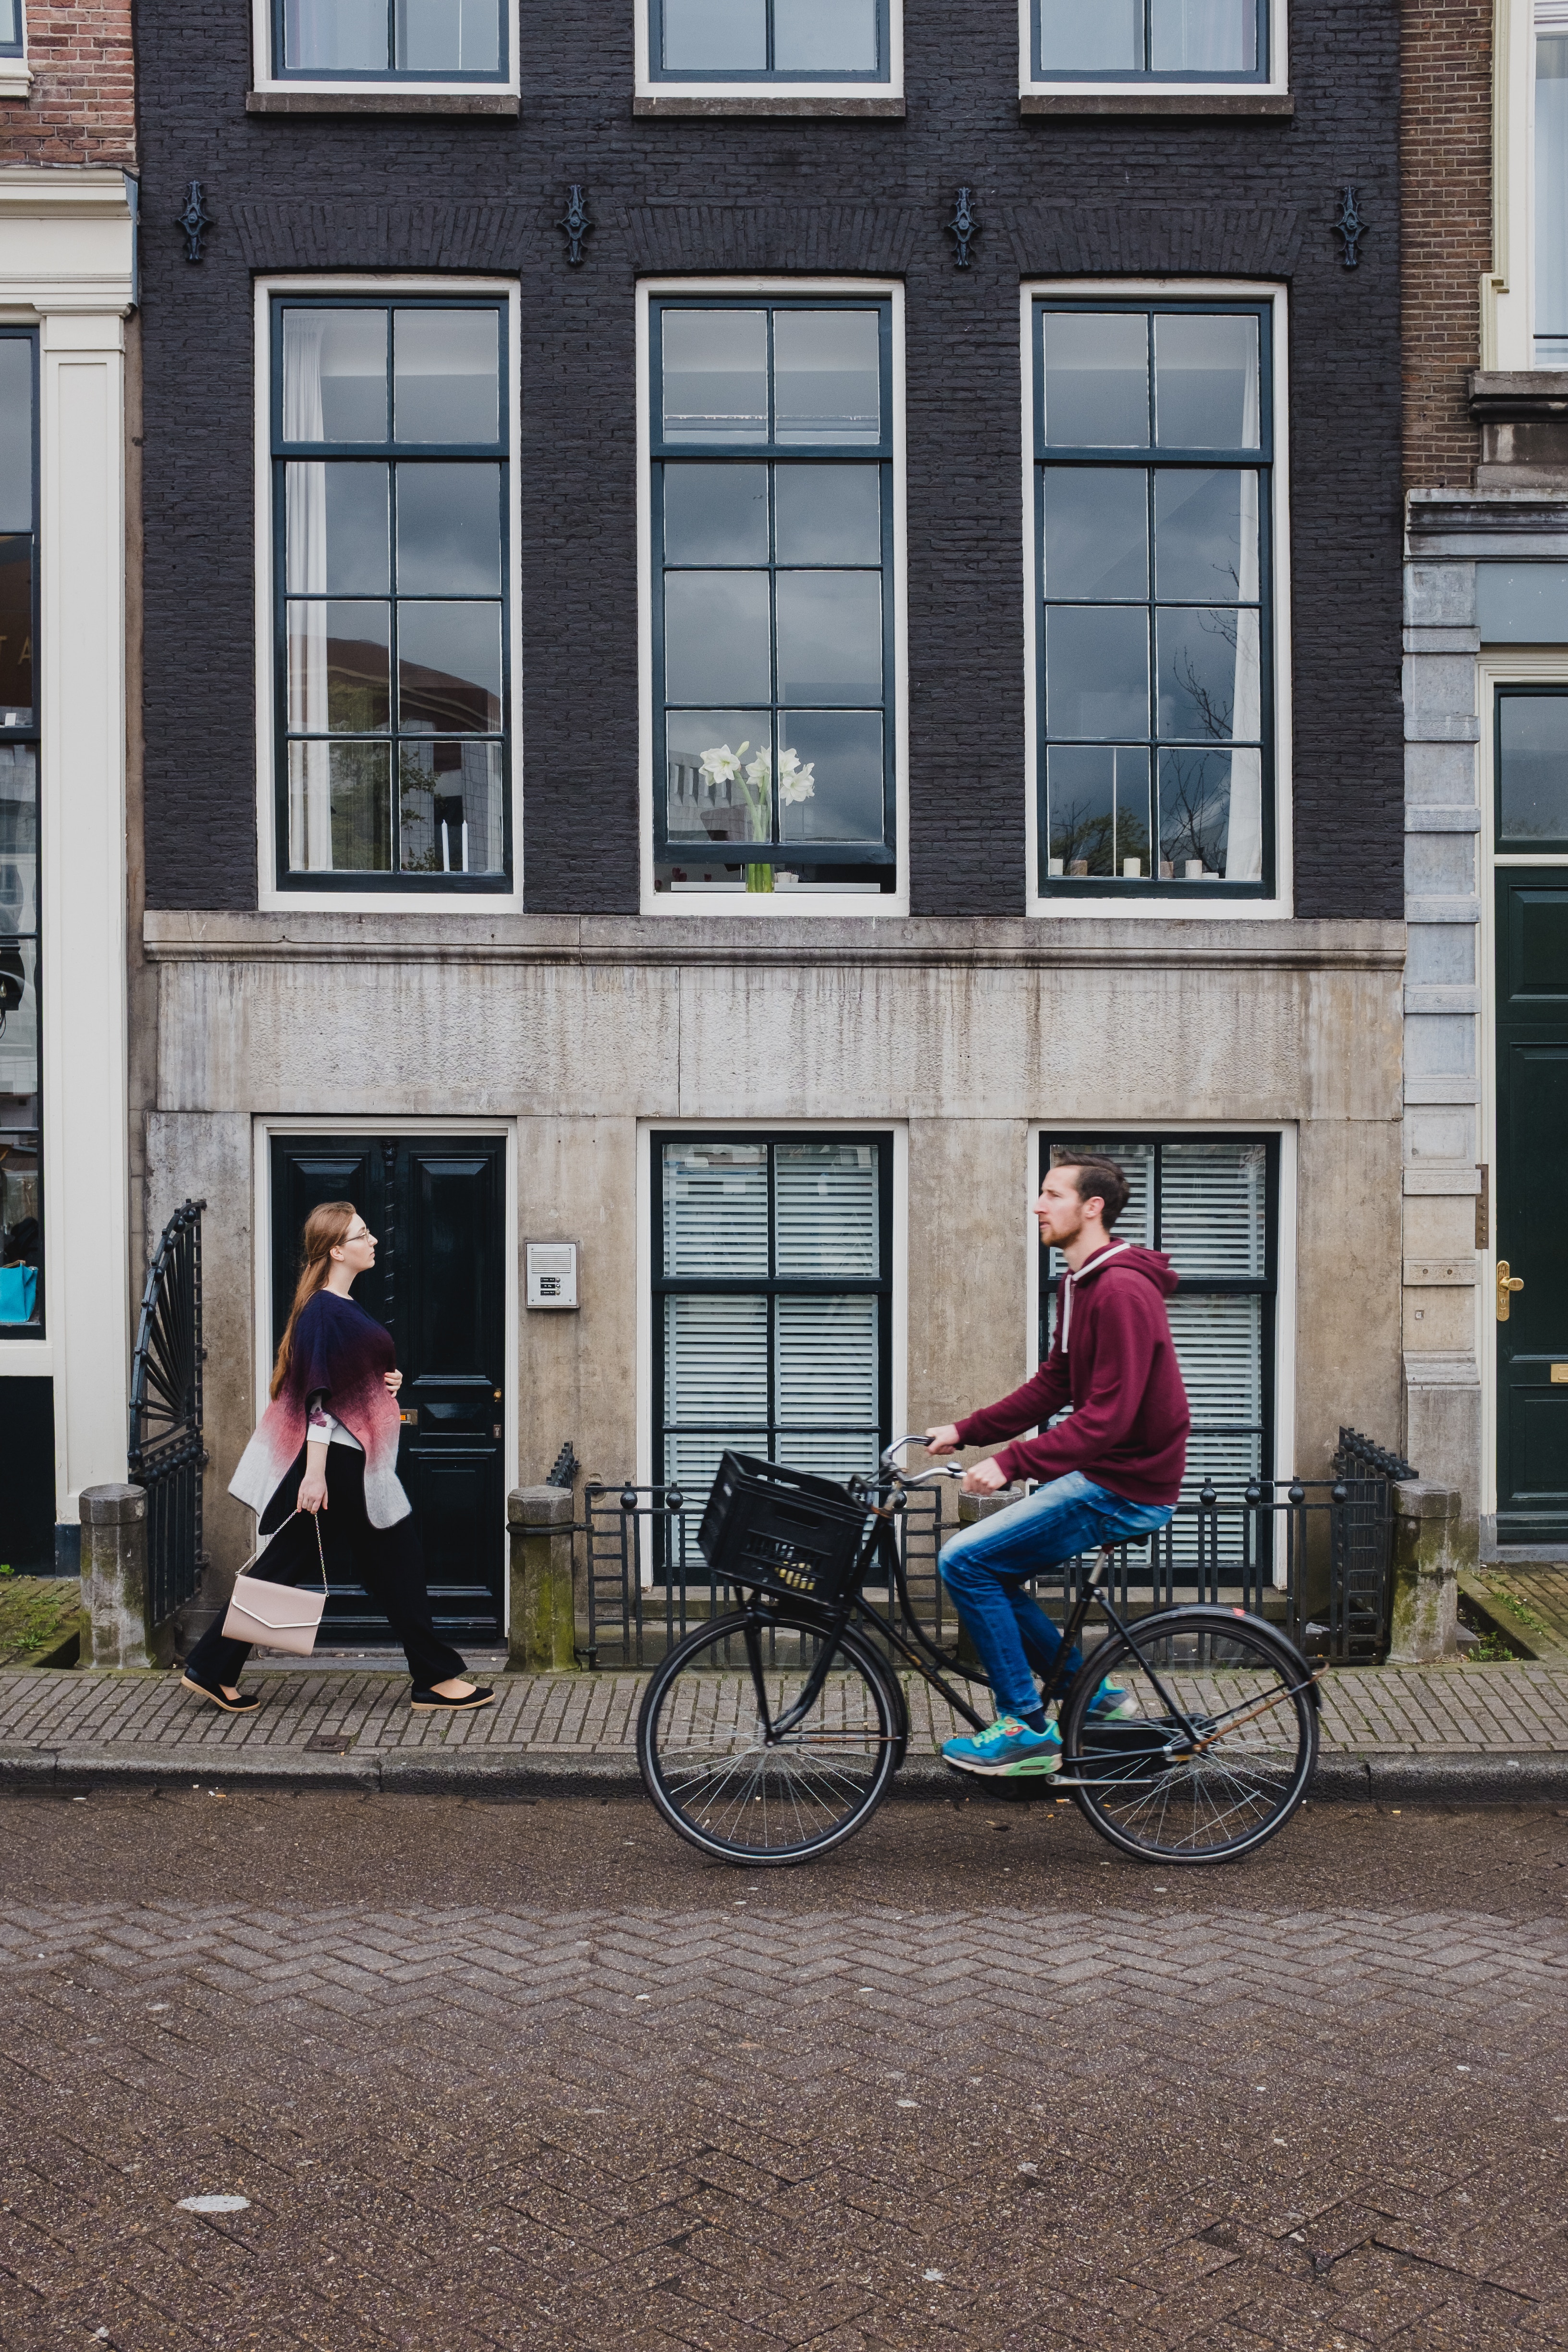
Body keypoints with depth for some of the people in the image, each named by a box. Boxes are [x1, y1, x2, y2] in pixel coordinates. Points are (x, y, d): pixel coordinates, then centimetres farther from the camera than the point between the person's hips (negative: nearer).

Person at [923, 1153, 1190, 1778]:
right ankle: (1094, 1695, 20)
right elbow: (1051, 1387, 17)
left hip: (1126, 1486, -10)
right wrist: (966, 1430, 9)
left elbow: (1108, 1416, -26)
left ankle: (1028, 1731, -3)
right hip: (1099, 1474, 10)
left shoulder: (1122, 1291, -20)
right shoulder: (1081, 1284, 13)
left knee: (965, 1561, -14)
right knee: (987, 1570, 13)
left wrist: (1011, 1462, -29)